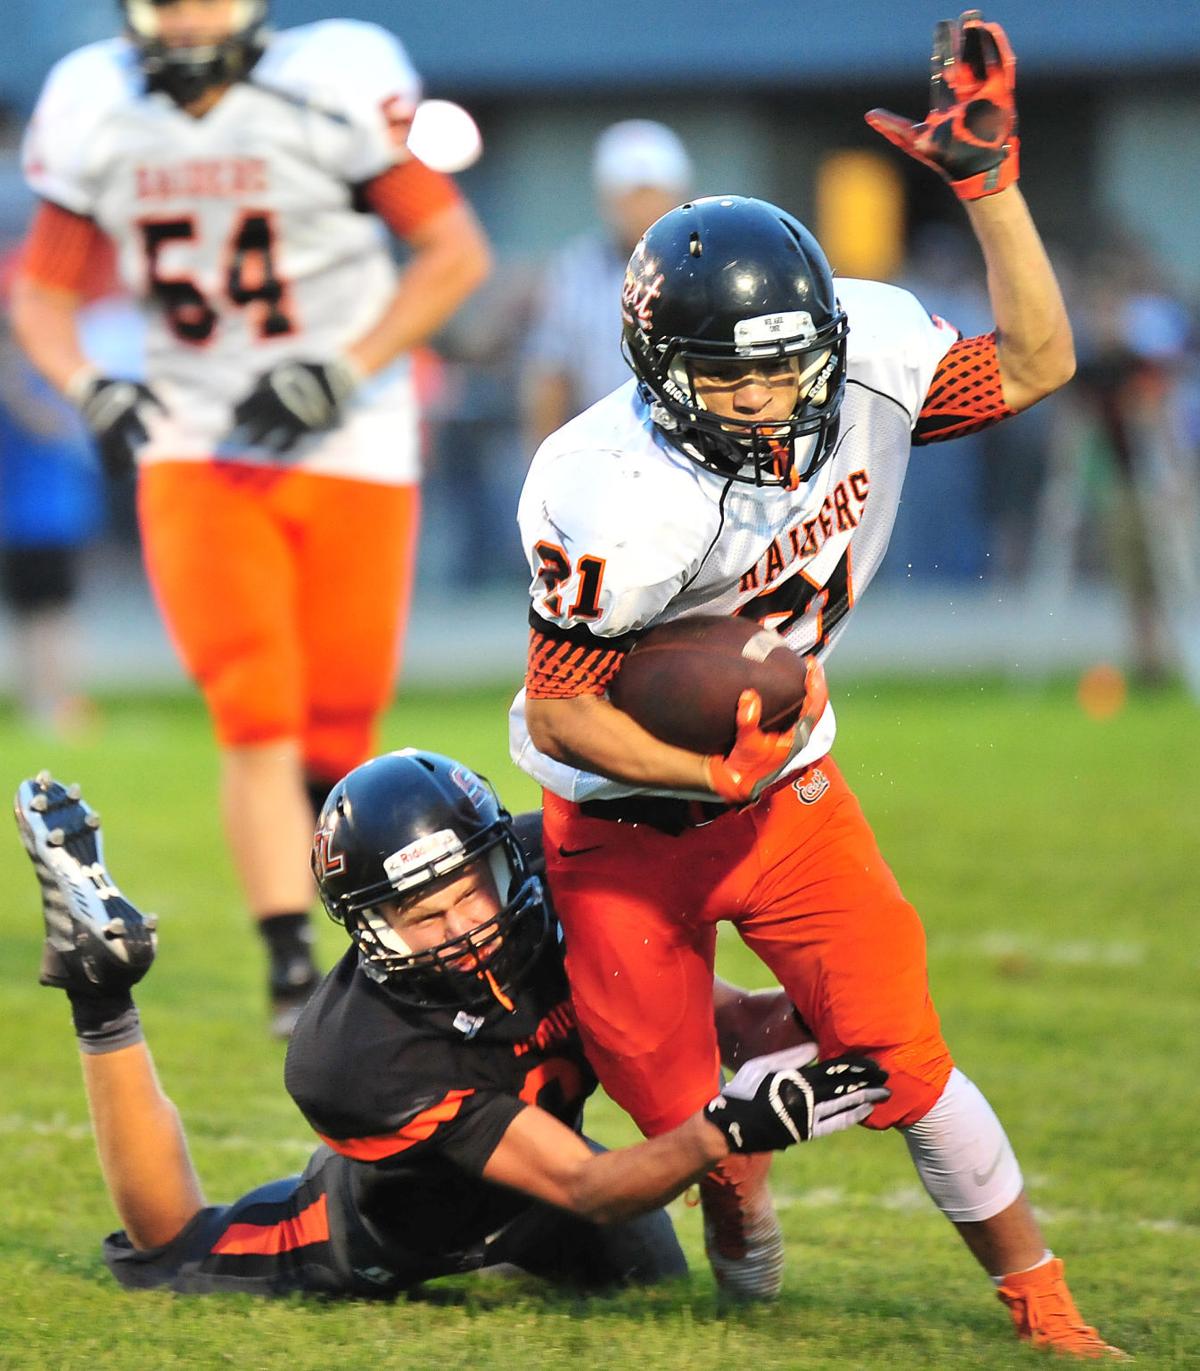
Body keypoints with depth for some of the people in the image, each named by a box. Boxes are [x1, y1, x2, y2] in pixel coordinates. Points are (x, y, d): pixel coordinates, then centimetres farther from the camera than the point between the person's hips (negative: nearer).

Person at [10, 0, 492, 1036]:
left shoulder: (334, 90, -13)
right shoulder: (96, 116, -2)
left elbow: (456, 252, -7)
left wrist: (344, 371, -17)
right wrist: (91, 392, -11)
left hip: (347, 451, -1)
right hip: (195, 455, 1)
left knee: (334, 743, 3)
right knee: (257, 721, -13)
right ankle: (293, 969, -8)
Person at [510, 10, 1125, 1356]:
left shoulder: (868, 356, -16)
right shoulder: (615, 501, -31)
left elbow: (1033, 365, -2)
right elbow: (561, 710, -20)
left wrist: (988, 182, -13)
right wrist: (714, 774, -28)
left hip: (787, 784, 3)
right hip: (629, 824, -3)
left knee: (901, 1061, -8)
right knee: (683, 1118, -1)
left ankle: (1041, 1305, 5)